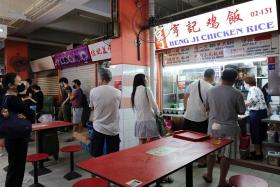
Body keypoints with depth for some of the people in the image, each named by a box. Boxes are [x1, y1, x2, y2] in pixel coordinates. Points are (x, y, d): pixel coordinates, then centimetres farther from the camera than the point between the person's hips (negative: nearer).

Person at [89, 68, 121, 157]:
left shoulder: (93, 91, -8)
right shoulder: (118, 92, -7)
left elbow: (92, 107, 5)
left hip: (98, 127, 0)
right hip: (113, 128, 0)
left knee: (96, 156, 14)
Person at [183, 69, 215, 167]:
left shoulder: (193, 84, 7)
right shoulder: (210, 88, -11)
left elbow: (185, 97, 14)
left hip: (188, 116, 5)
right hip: (201, 118, -5)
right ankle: (201, 161, 23)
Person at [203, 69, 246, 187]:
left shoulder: (210, 91, -4)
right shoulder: (236, 94, -13)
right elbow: (242, 111, -3)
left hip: (214, 126, 3)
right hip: (229, 128, -3)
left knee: (211, 152, 18)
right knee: (226, 155, 8)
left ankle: (209, 176, 33)